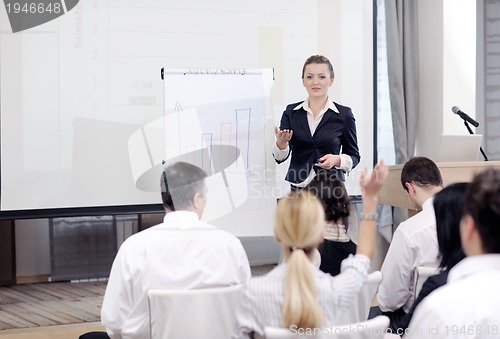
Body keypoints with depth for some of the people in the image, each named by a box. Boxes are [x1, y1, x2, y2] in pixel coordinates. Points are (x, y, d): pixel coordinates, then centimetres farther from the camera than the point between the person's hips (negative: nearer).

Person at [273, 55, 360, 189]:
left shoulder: (344, 114, 2)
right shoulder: (291, 112, 8)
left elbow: (354, 156, 9)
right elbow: (280, 158, 4)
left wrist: (337, 160, -11)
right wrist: (281, 143, -17)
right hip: (299, 188, 2)